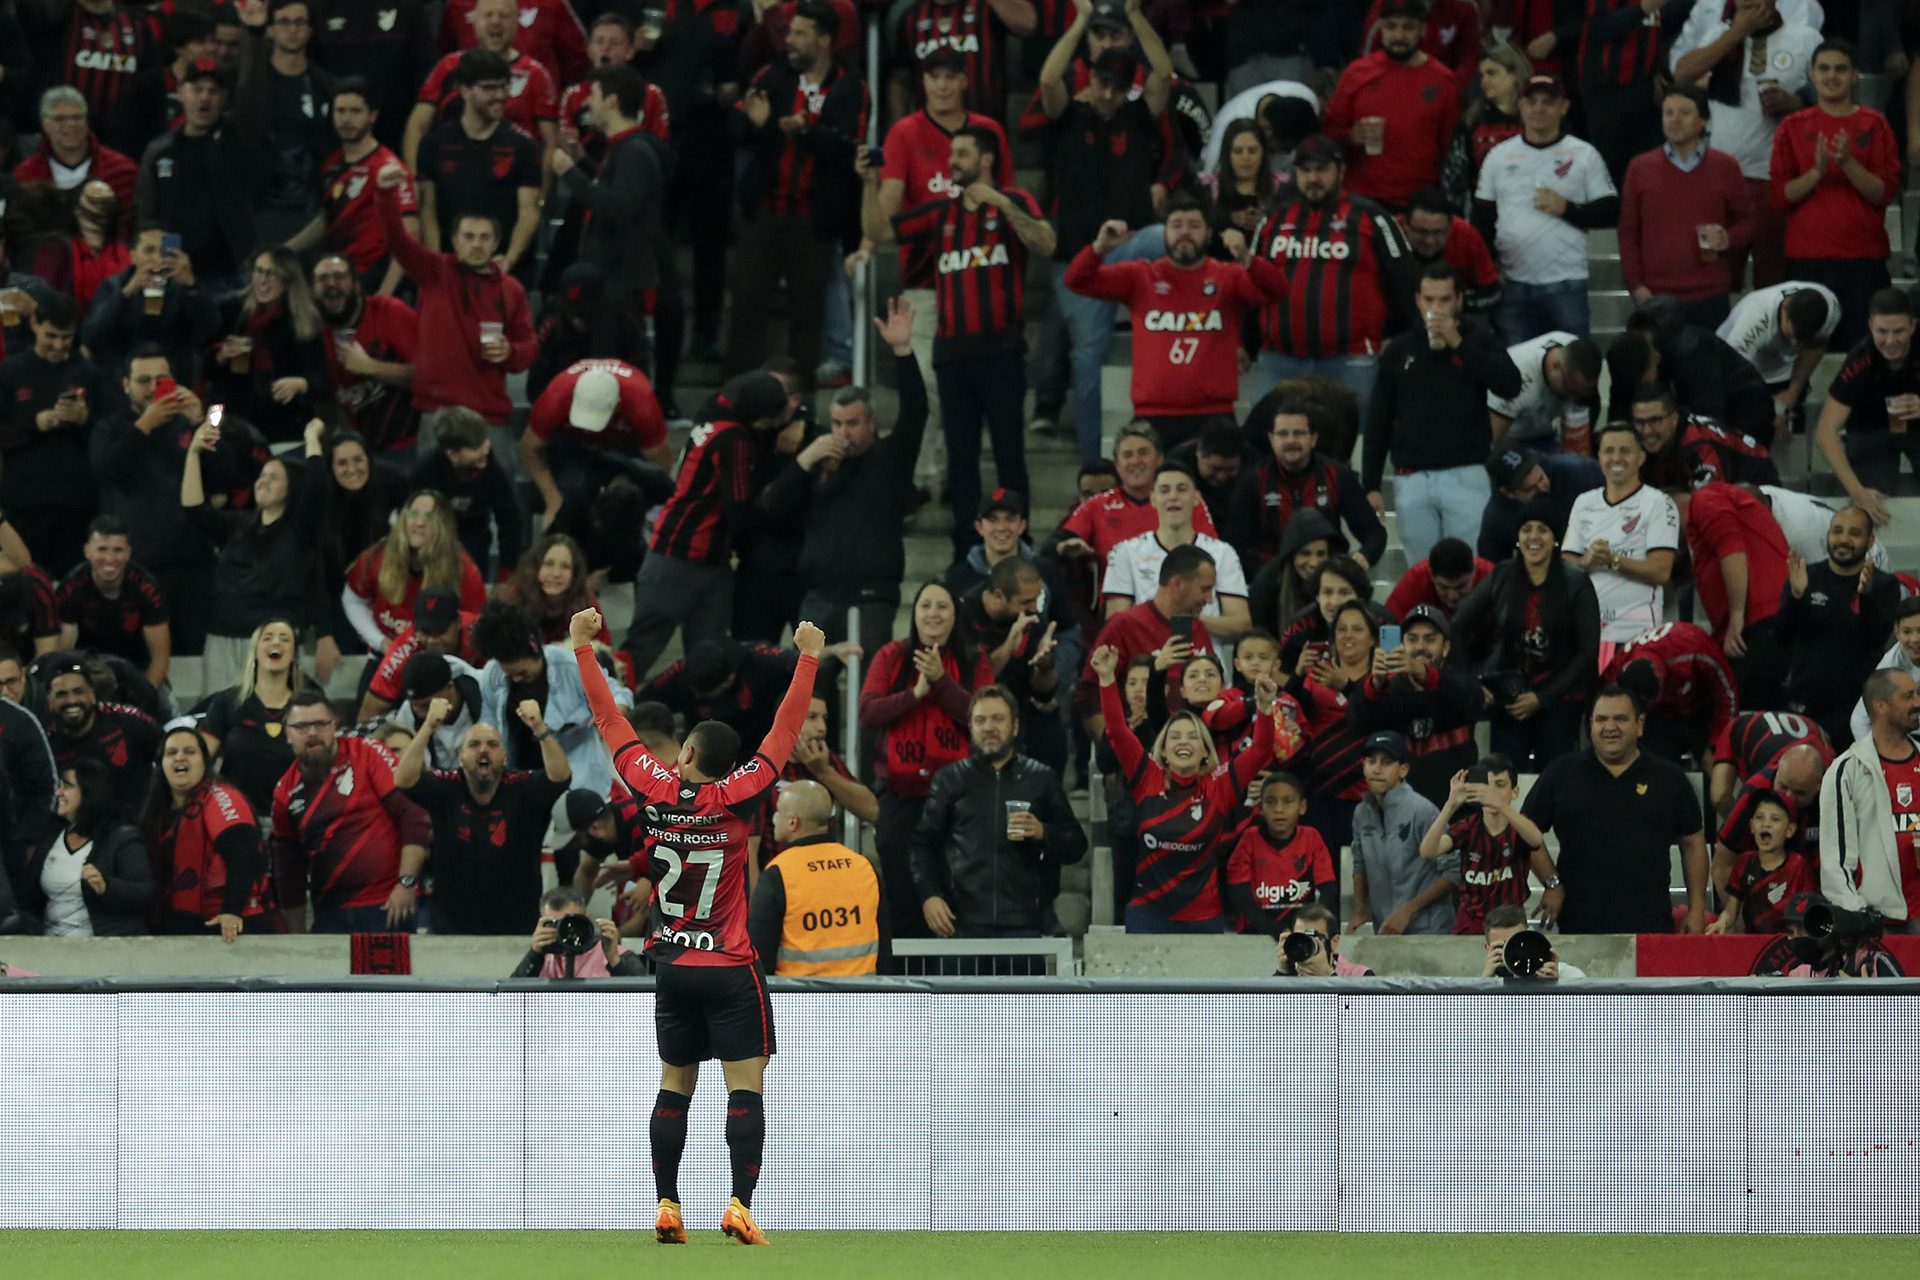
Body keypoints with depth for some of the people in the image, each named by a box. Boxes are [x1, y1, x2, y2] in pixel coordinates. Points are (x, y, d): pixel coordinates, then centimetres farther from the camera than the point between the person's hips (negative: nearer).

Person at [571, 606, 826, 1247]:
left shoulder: (657, 790, -4)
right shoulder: (734, 797, -10)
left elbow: (610, 721, 4)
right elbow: (784, 732, -6)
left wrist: (583, 647, 12)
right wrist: (807, 660, 1)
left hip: (672, 967, 4)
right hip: (731, 970, -4)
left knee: (674, 1088, 10)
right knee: (746, 1088, -4)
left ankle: (667, 1208, 6)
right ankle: (740, 1205, -16)